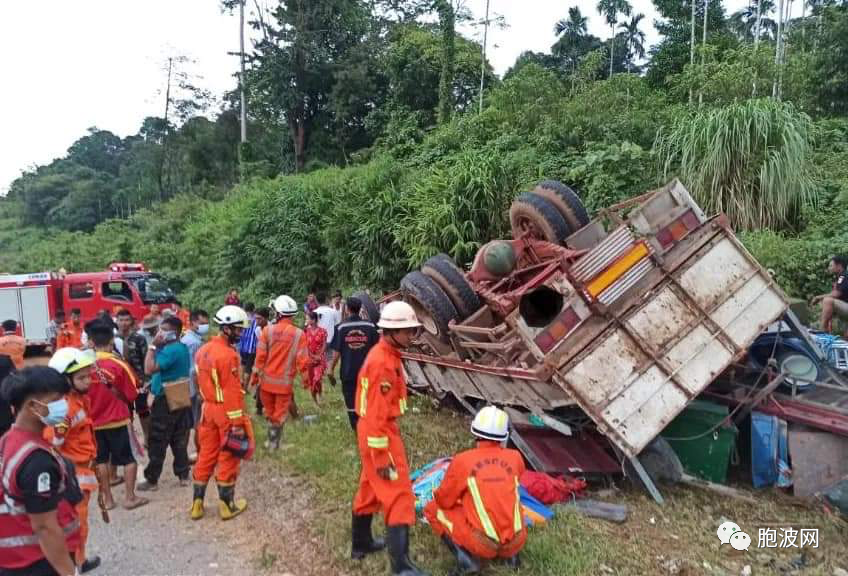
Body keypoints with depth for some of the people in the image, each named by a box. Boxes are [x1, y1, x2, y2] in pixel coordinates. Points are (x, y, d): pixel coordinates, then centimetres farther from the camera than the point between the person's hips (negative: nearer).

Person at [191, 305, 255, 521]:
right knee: (228, 458, 5)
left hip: (208, 409, 8)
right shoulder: (228, 355, -21)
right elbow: (232, 392, -22)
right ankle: (227, 505, 16)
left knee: (206, 456, 16)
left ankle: (197, 504, 24)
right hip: (226, 412, -8)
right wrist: (237, 423, -18)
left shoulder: (203, 350, 7)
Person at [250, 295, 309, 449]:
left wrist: (255, 375, 4)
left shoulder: (267, 330, -11)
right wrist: (305, 378, 4)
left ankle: (272, 437, 32)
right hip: (285, 382, -2)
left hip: (267, 380, 2)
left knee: (269, 411, 21)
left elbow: (260, 356, -7)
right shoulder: (298, 334, -13)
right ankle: (274, 442, 17)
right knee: (280, 413, 12)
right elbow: (302, 360, -11)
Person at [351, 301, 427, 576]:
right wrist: (383, 455, -21)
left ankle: (361, 543, 37)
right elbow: (377, 414, -24)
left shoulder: (383, 354, 8)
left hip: (372, 430, 10)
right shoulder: (383, 362, -23)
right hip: (379, 434, -10)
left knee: (370, 489, 22)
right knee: (399, 497, -5)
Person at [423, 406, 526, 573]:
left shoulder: (462, 460, -8)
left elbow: (444, 501, 3)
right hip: (516, 543, 4)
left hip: (483, 545, -4)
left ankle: (466, 559, -2)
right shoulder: (515, 457, 1)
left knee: (432, 509, 14)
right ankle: (511, 555, 16)